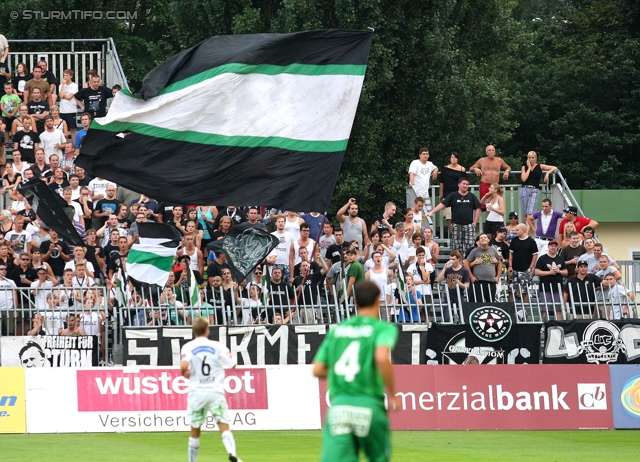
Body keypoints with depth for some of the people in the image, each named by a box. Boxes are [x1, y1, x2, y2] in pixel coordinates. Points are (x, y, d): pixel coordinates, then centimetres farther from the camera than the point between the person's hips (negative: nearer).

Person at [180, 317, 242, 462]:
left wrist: (184, 373, 4)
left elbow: (184, 366, -19)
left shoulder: (188, 347, -2)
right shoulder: (217, 346, 0)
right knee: (224, 427, -7)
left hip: (197, 393, 0)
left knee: (195, 432, 13)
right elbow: (233, 365, 1)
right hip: (216, 392, 0)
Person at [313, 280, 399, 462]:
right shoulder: (383, 328, 1)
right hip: (369, 404, -3)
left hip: (338, 405, 3)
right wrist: (392, 394, -7)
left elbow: (317, 370, 13)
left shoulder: (337, 330, 15)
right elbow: (382, 357, -18)